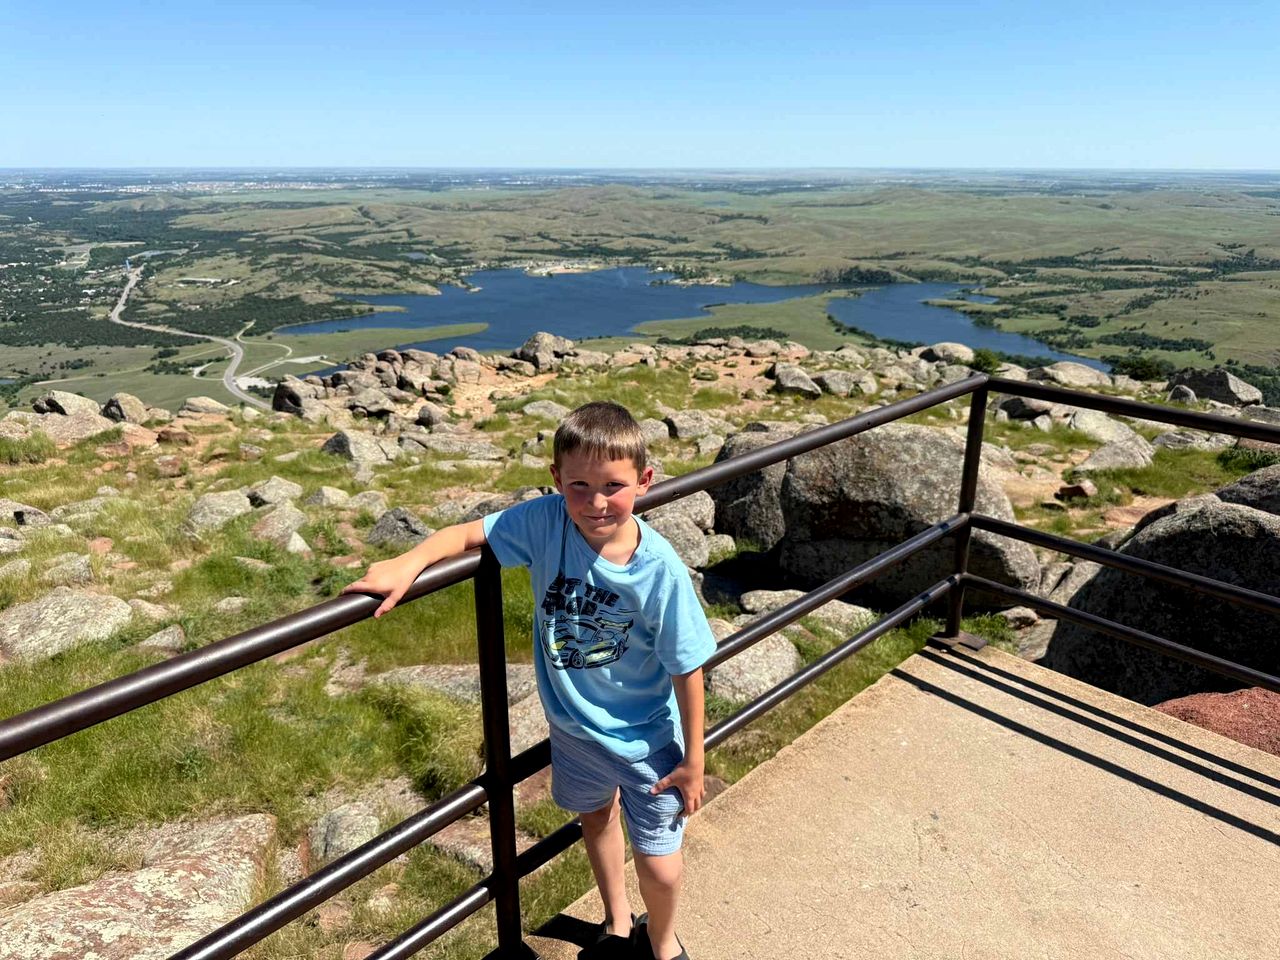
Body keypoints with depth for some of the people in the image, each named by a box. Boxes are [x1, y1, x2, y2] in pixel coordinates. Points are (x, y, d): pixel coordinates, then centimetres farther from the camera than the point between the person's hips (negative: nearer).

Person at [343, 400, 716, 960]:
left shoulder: (659, 568, -29)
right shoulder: (544, 521, -24)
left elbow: (687, 667, -20)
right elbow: (468, 533, -15)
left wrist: (693, 759, -11)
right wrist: (408, 564, -35)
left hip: (645, 738, -4)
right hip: (571, 723, 4)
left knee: (659, 868, 8)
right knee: (595, 817, 29)